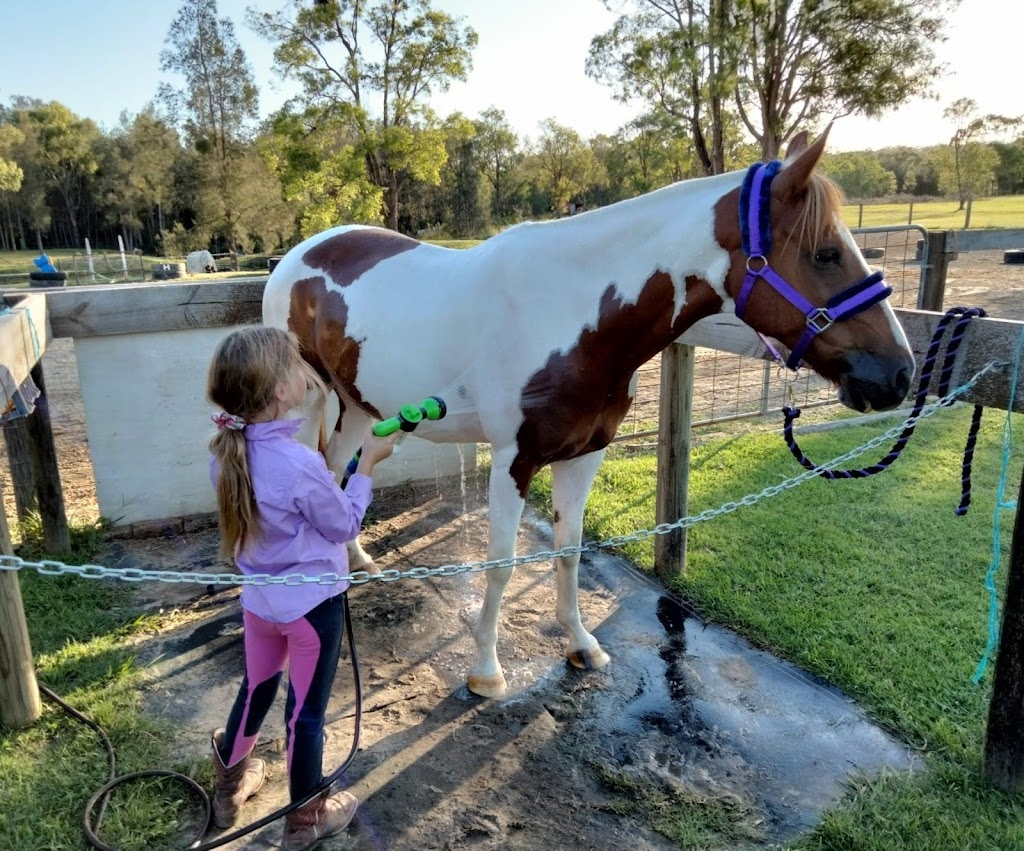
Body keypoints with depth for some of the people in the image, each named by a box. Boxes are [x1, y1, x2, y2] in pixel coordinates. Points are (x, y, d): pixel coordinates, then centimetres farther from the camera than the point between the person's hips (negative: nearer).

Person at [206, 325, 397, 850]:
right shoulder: (300, 463, -30)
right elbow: (345, 527, -14)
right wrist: (367, 464, -7)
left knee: (256, 690, 28)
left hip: (259, 598, 6)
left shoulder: (224, 451, -8)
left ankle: (229, 785, 49)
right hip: (312, 604, -6)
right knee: (306, 711, 13)